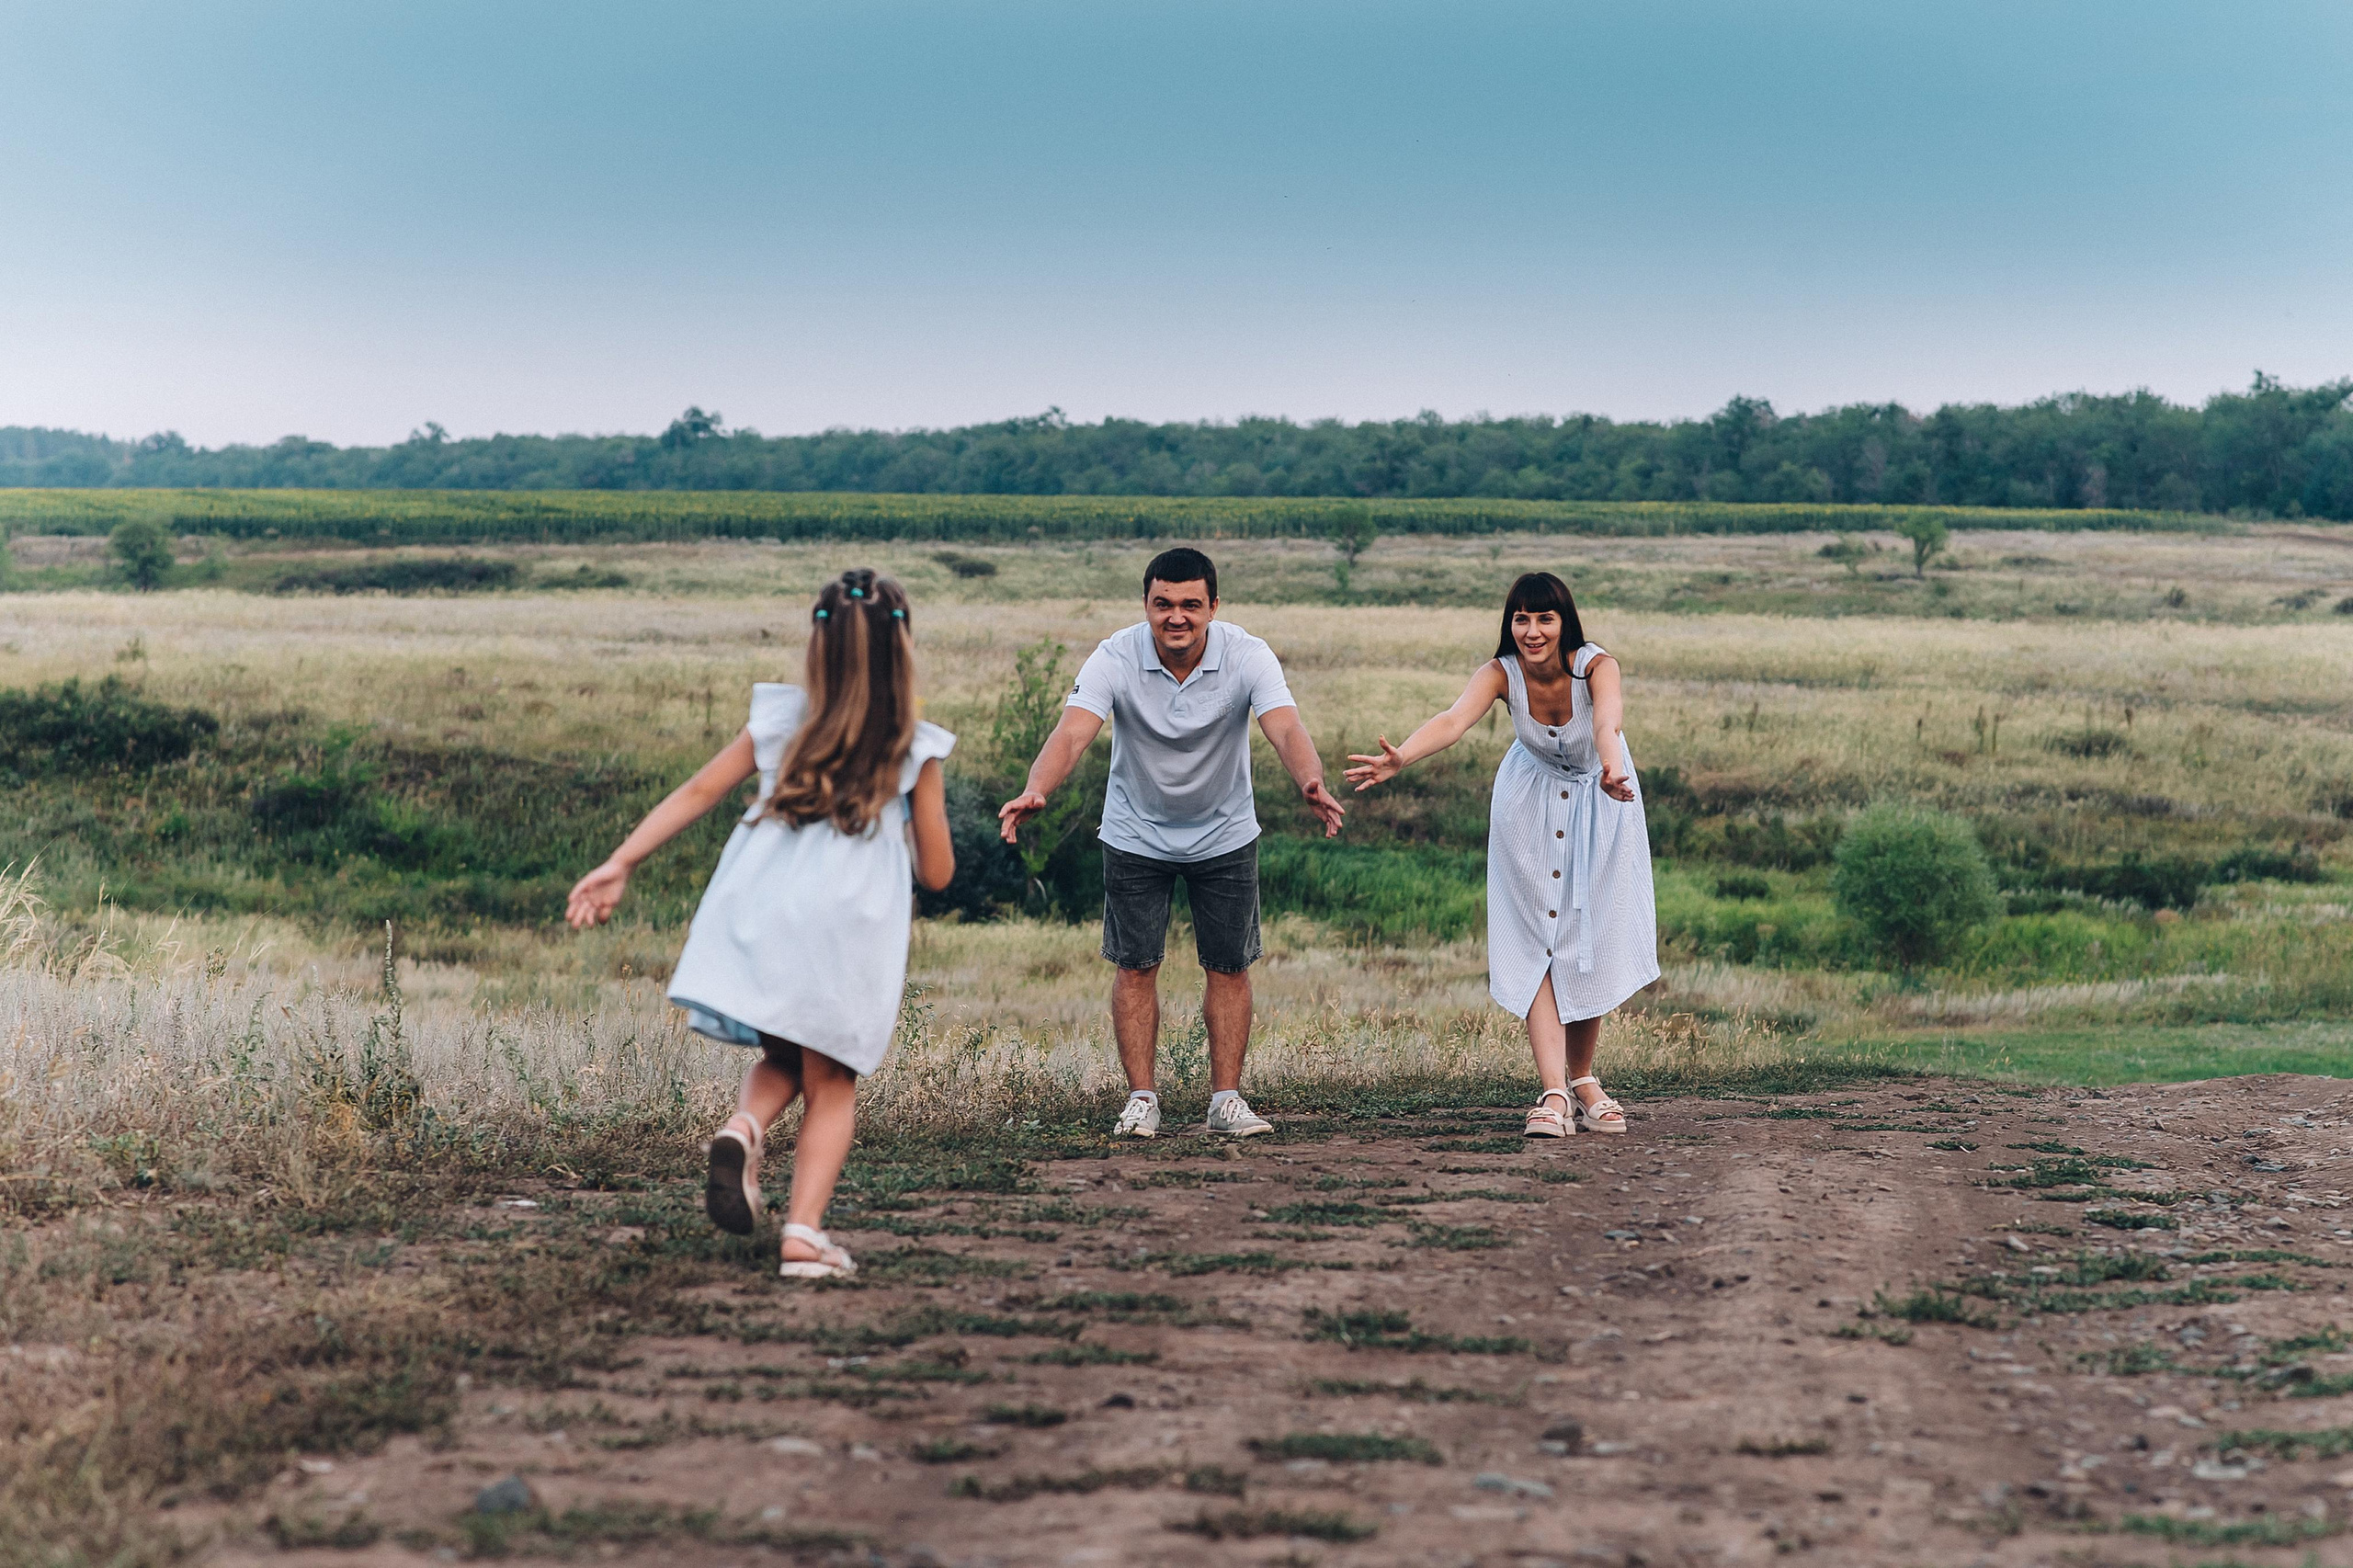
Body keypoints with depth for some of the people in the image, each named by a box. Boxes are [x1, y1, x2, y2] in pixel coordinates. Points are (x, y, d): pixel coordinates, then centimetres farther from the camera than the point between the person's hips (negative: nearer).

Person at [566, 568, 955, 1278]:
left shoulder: (781, 721, 12)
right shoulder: (916, 752, 5)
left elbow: (696, 792, 9)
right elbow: (937, 872, 8)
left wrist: (620, 863, 10)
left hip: (757, 918, 2)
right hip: (846, 929, -2)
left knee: (781, 1060, 23)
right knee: (830, 1085, 11)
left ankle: (743, 1128, -10)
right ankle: (804, 1231, -5)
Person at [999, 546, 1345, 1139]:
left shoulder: (1247, 657, -23)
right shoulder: (1115, 658, -23)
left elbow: (1287, 730, -36)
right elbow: (1072, 733, -35)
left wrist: (1312, 784, -58)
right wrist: (1035, 791, -56)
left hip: (1225, 834, 1)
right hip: (1136, 835, 0)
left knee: (1228, 968, 3)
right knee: (1135, 967, 0)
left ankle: (1226, 1098, 13)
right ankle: (1141, 1099, 10)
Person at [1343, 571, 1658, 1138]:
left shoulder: (1596, 666, -27)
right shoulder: (1501, 673, -24)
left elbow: (1608, 723, -49)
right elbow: (1453, 720, -42)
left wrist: (1613, 769, -71)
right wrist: (1400, 759, -62)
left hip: (1599, 804, 0)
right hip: (1531, 802, 1)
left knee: (1594, 943, 2)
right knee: (1537, 943, -10)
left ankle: (1582, 1078, 21)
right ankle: (1554, 1092, -17)